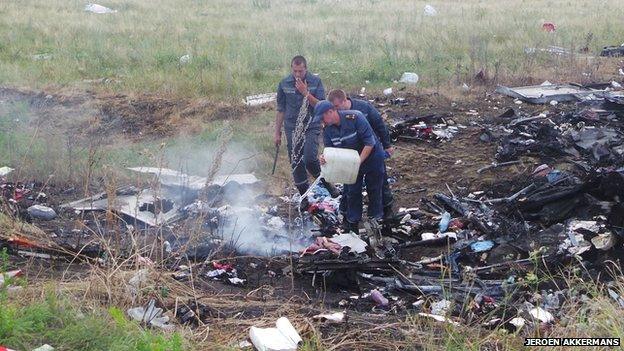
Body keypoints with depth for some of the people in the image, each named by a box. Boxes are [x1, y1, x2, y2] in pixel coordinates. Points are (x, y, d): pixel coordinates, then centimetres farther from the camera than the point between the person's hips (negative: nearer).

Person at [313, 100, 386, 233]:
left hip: (371, 156, -5)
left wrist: (359, 162, -33)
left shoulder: (355, 117, -32)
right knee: (352, 191, 7)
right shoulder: (327, 130, -13)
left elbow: (370, 143, -30)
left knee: (374, 190, 9)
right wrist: (323, 158, -32)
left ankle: (375, 220, 28)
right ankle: (353, 225, 21)